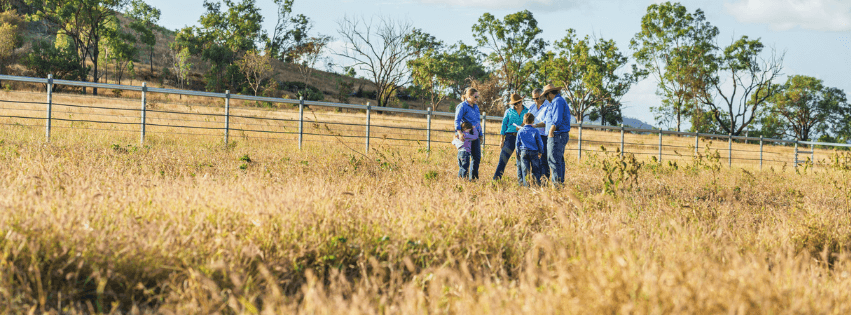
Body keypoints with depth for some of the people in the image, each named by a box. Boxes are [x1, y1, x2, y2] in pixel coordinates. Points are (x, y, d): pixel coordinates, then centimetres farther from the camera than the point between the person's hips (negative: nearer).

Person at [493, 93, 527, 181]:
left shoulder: (527, 112, 8)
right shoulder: (508, 112, 7)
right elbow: (504, 125, 9)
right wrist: (502, 140, 6)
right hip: (510, 136, -1)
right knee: (503, 158, -8)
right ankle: (496, 179, -7)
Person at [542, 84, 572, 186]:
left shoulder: (557, 101, -11)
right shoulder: (561, 100, 21)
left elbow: (557, 120, -21)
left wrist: (551, 132, -18)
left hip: (556, 135, -11)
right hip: (562, 135, 11)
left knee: (554, 160, -10)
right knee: (559, 160, 13)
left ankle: (556, 182, -12)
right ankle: (561, 182, 15)